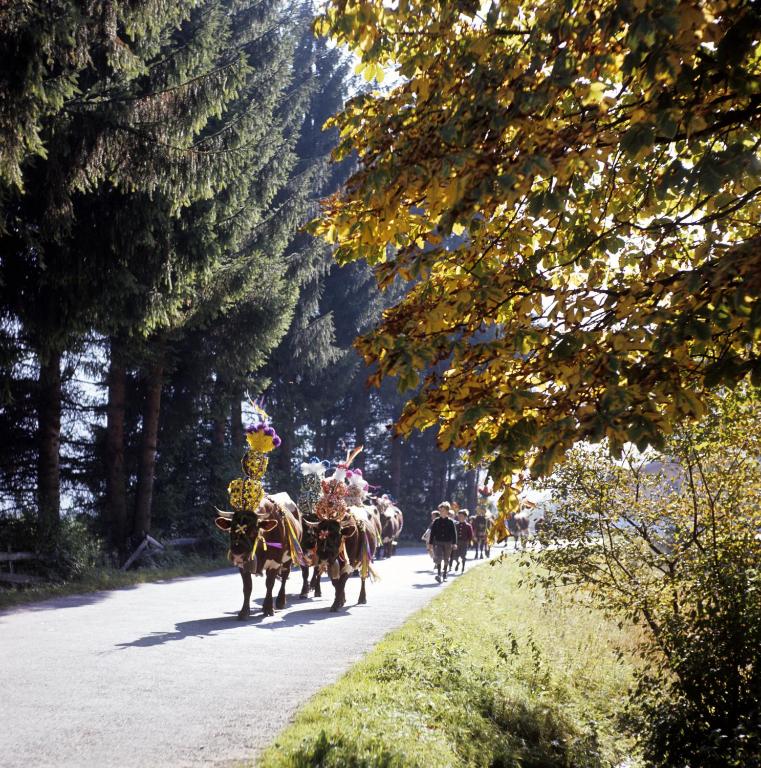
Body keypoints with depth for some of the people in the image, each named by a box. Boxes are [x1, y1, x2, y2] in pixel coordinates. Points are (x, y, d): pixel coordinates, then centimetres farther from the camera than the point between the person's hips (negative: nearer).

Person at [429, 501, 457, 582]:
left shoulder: (450, 522, 0)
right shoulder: (436, 521, 3)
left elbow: (454, 533, -1)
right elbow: (432, 533, 6)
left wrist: (454, 543, -9)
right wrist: (431, 543, 2)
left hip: (447, 543, 0)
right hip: (438, 542, 0)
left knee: (446, 560, 8)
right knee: (438, 558, -15)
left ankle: (445, 575, 21)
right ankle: (438, 574, -18)